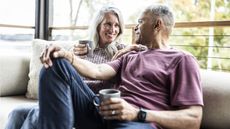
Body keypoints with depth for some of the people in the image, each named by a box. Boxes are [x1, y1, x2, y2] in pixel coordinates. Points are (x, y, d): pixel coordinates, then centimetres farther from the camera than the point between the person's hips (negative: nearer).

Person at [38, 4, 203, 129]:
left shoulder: (182, 60, 7)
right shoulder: (130, 57, 29)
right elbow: (97, 71, 11)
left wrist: (137, 113, -17)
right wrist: (67, 56, -8)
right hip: (104, 114, 7)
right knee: (57, 63, -7)